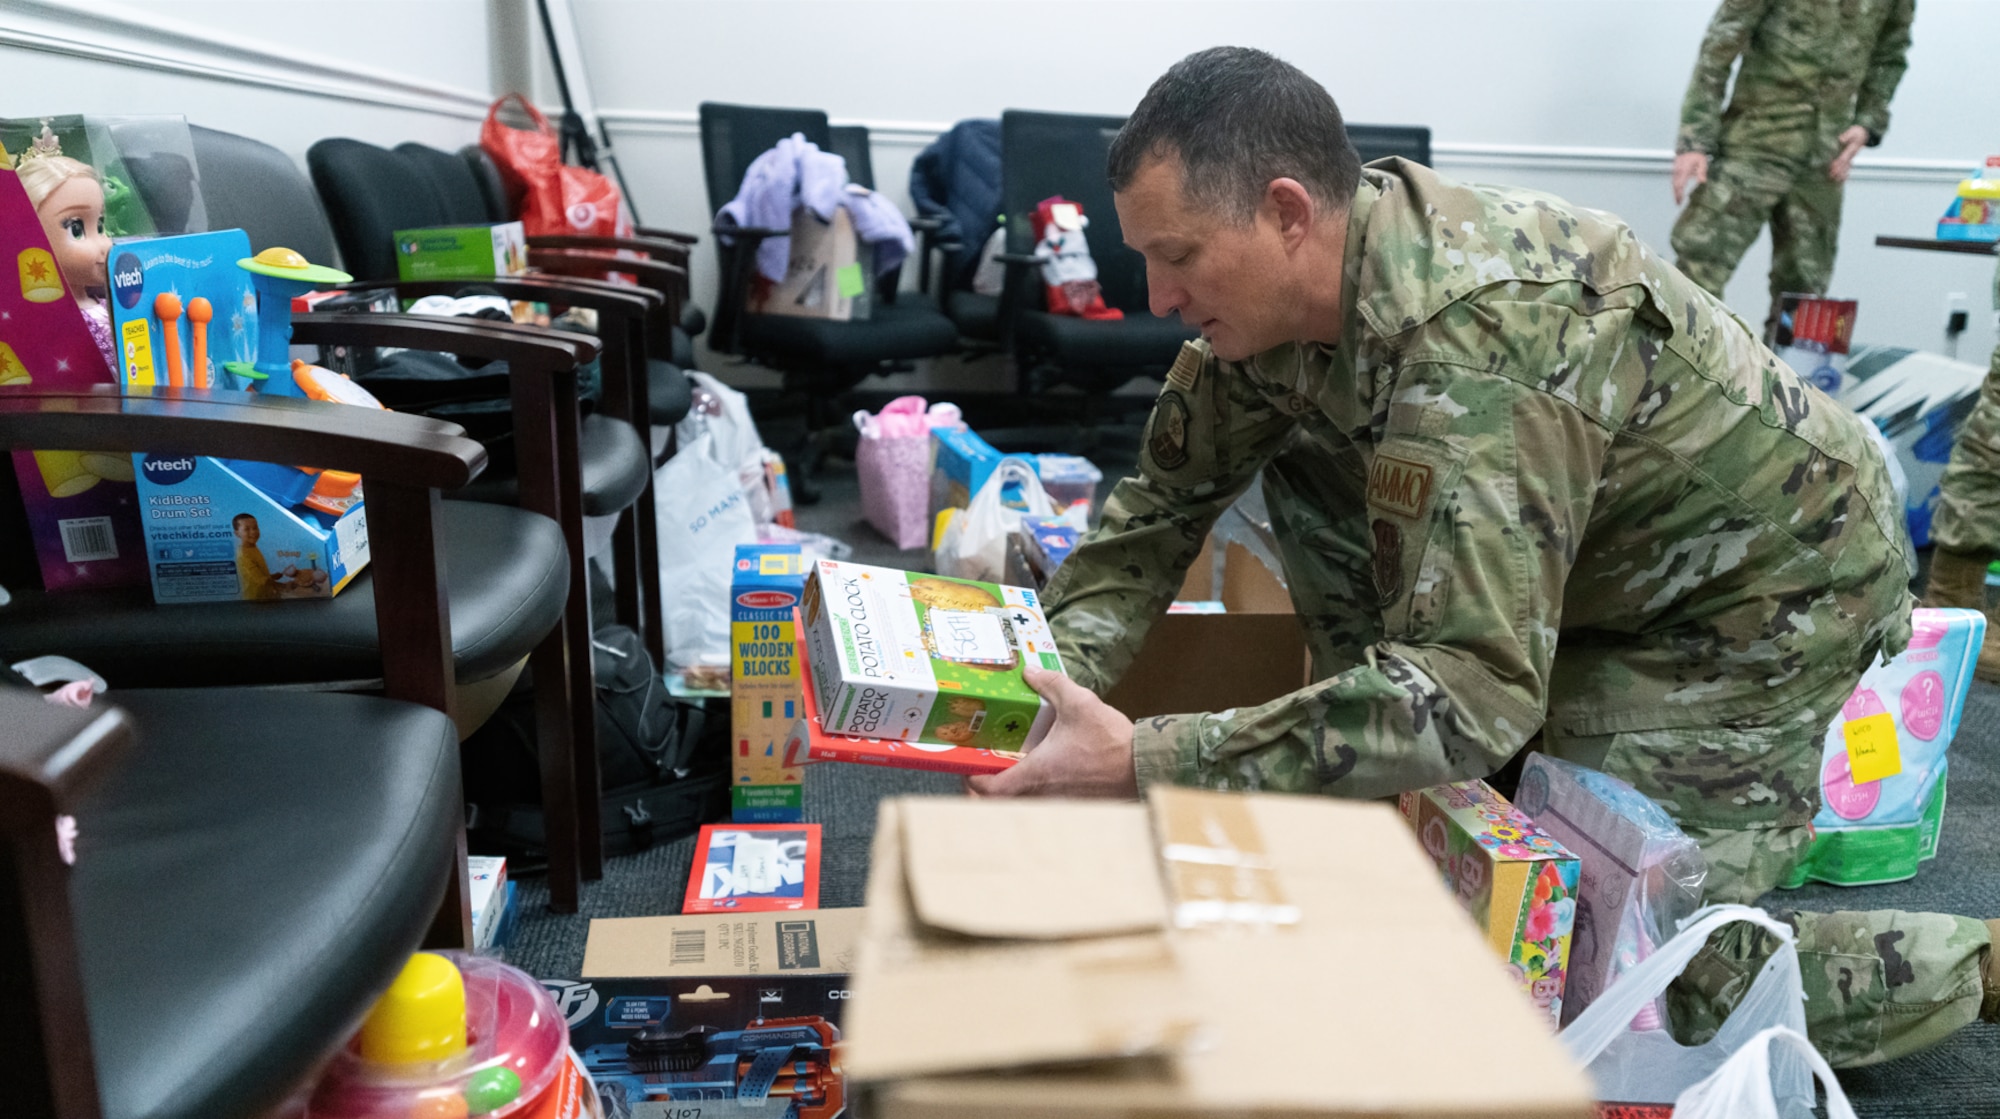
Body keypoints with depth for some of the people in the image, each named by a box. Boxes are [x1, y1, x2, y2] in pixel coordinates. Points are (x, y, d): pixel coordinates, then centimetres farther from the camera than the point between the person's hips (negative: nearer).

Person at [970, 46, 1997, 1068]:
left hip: (1758, 591, -7)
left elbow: (1472, 689, -41)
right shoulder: (1291, 281, -11)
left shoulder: (1475, 337, -37)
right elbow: (1166, 501, -4)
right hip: (1597, 565, 8)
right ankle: (1389, 771, 5)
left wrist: (1140, 766, -43)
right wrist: (1058, 679, -18)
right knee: (1309, 482, -7)